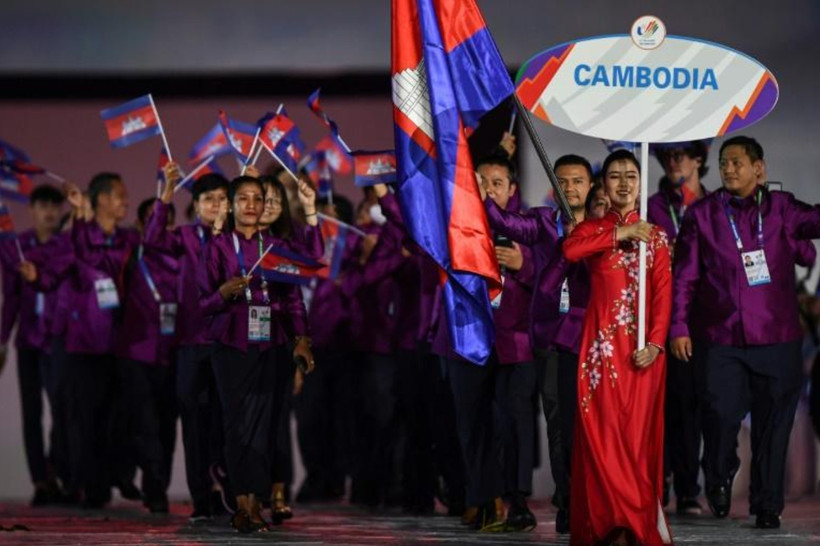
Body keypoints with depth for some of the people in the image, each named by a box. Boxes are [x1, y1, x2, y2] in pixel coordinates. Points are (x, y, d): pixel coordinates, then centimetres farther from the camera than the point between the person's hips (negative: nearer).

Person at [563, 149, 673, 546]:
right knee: (603, 431, -6)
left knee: (638, 431, -3)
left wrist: (655, 342, -12)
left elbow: (663, 293, 1)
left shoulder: (656, 236, 11)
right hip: (603, 342, 0)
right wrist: (620, 234, -13)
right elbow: (569, 250, -13)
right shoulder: (593, 229, 11)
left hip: (642, 345, 0)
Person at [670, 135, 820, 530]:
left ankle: (767, 505, 15)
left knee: (773, 425, 3)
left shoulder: (780, 209, 7)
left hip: (776, 338, 1)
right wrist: (678, 326, -2)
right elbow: (685, 276, 4)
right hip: (720, 339, -1)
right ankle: (719, 480, 21)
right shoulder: (702, 215, 6)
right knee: (721, 415, -8)